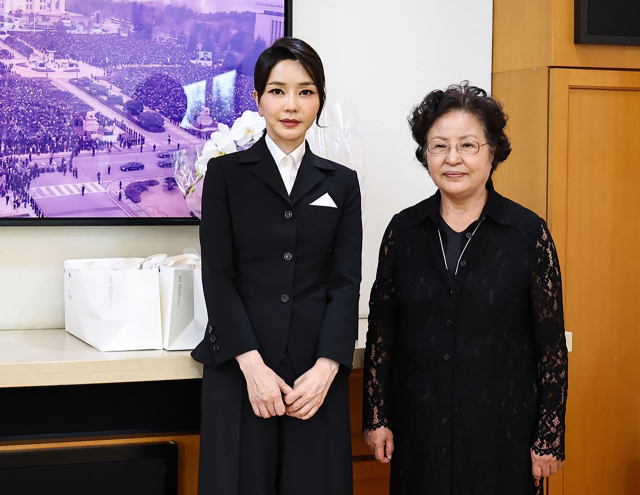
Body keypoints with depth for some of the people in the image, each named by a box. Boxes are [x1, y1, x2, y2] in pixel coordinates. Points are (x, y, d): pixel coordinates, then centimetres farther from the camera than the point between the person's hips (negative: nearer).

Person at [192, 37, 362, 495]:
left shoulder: (341, 183, 11)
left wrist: (326, 368, -10)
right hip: (241, 367, -1)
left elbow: (346, 281, 4)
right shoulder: (227, 173, 6)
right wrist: (253, 365, -12)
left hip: (316, 372, 2)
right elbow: (218, 276, -2)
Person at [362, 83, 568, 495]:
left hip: (502, 429, -2)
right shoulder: (404, 230, 3)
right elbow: (380, 333, 7)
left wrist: (550, 438, -5)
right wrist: (377, 416, 4)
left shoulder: (528, 233, -4)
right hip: (419, 427, 2)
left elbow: (551, 346, -3)